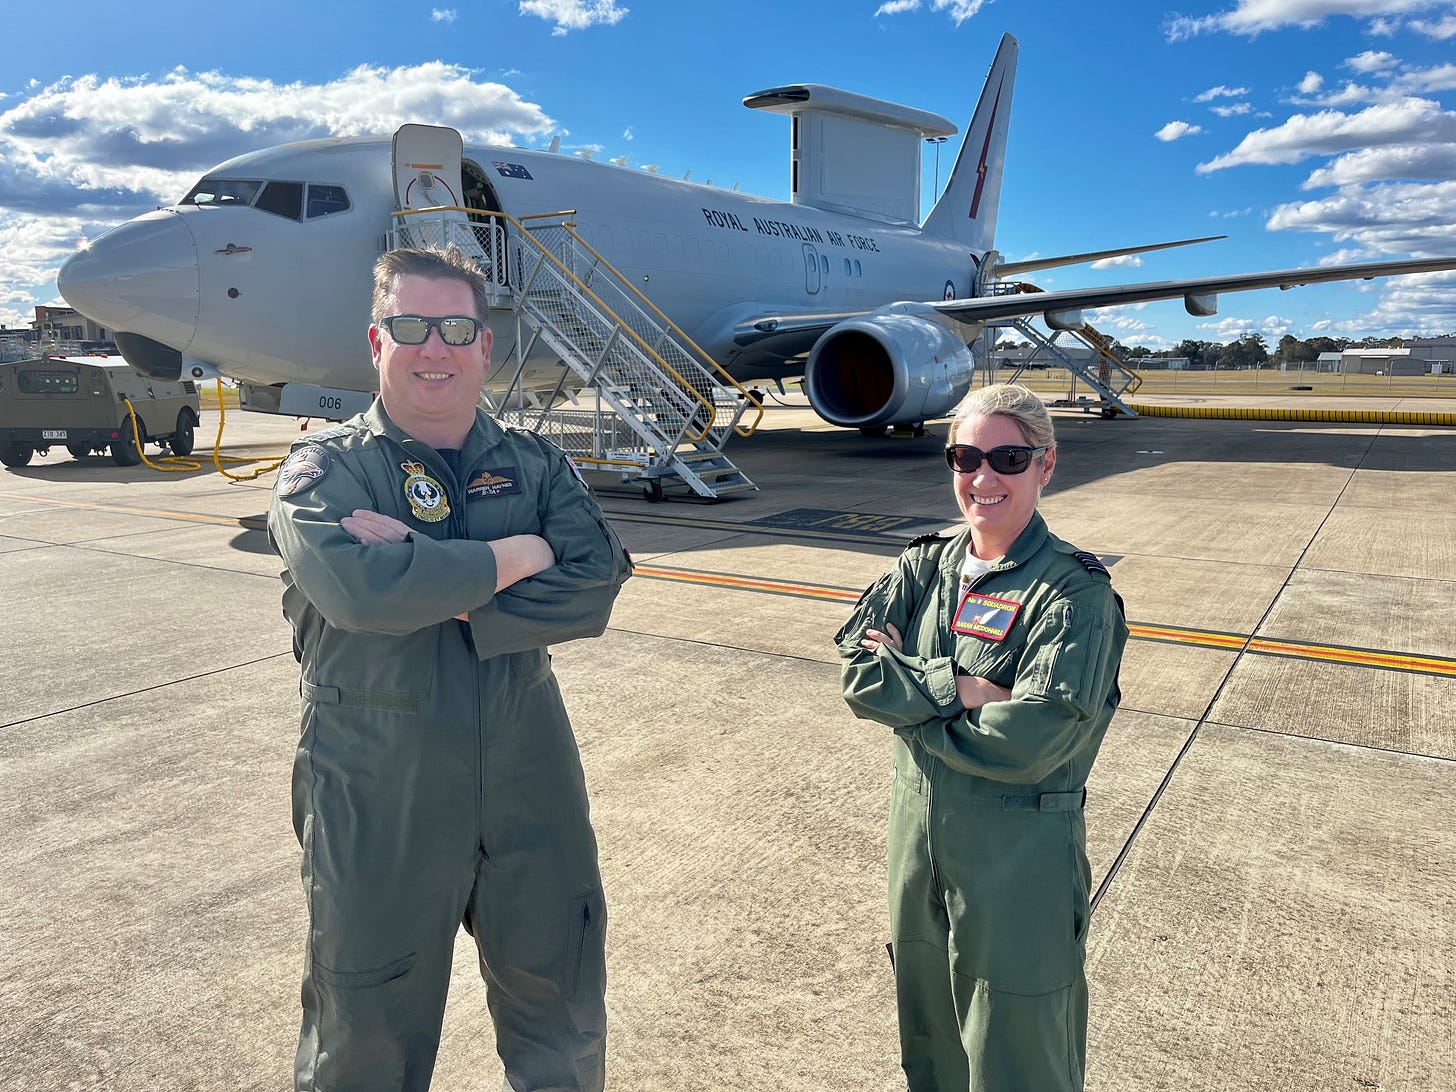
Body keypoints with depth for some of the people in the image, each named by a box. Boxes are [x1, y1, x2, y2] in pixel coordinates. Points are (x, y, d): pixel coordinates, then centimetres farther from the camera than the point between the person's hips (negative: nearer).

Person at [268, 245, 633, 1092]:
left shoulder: (535, 466, 4)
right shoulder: (323, 472, -4)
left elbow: (594, 592, -12)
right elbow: (360, 588, -26)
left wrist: (438, 589, -20)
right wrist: (518, 556, -16)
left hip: (531, 795, 3)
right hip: (377, 807, -2)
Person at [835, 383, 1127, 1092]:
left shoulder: (1076, 592, -15)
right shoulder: (926, 566, 2)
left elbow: (1025, 743, -25)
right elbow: (854, 670, -9)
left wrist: (903, 692, -15)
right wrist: (957, 687, -20)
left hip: (1020, 857, -5)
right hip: (918, 835, 5)